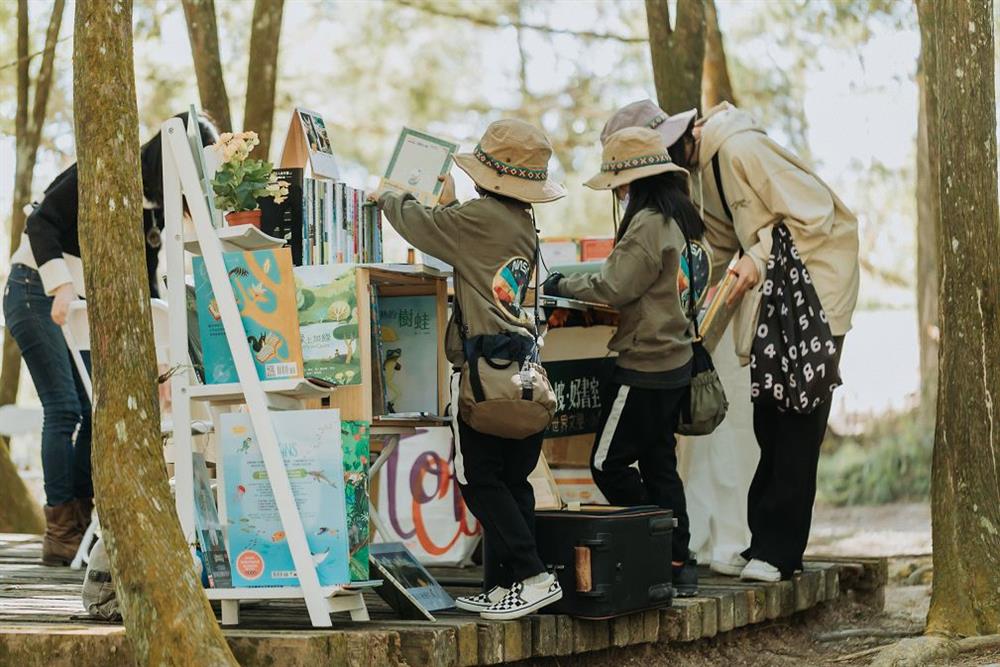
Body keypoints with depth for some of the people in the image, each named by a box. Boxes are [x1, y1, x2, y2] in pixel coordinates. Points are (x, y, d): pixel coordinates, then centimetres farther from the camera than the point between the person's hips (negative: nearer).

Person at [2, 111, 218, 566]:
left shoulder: (155, 209, 6)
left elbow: (145, 286, 10)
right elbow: (42, 222, -22)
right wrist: (62, 286, -33)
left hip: (80, 305, 8)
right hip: (37, 291, -8)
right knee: (64, 407, -14)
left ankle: (82, 528, 6)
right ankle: (59, 536, -13)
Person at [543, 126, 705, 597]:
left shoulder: (648, 224, -17)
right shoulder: (679, 219, 12)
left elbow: (614, 288, -19)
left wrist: (563, 285, -5)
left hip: (644, 366, -10)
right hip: (674, 362, 10)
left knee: (609, 462, -3)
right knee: (660, 465, 12)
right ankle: (677, 564, 12)